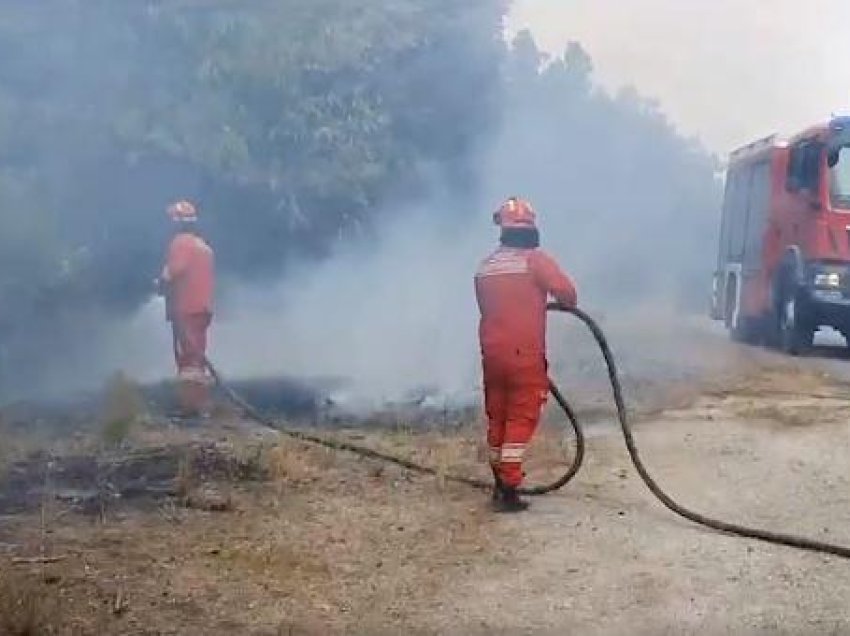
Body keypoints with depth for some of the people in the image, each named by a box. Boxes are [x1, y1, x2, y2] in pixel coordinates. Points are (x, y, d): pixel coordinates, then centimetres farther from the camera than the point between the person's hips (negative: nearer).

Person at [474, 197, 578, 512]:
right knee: (521, 418, -3)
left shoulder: (486, 266, 11)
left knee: (498, 417, 14)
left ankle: (500, 484, 23)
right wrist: (569, 305, 6)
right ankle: (509, 490, -7)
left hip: (492, 351, 6)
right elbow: (566, 291, -16)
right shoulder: (535, 259, -8)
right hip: (524, 353, -6)